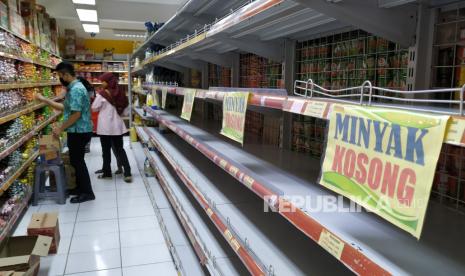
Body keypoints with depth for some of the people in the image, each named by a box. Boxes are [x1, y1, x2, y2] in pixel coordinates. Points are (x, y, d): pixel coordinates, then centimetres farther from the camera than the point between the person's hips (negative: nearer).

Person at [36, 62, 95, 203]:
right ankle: (80, 188, 30)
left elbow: (76, 114, -25)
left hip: (79, 132, -10)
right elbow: (65, 107, 19)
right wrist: (44, 99, 19)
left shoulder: (76, 90, -20)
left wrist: (61, 128, -16)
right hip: (79, 131, 10)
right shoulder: (74, 88, 13)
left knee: (77, 161, -1)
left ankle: (87, 192, 7)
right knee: (77, 160, 18)